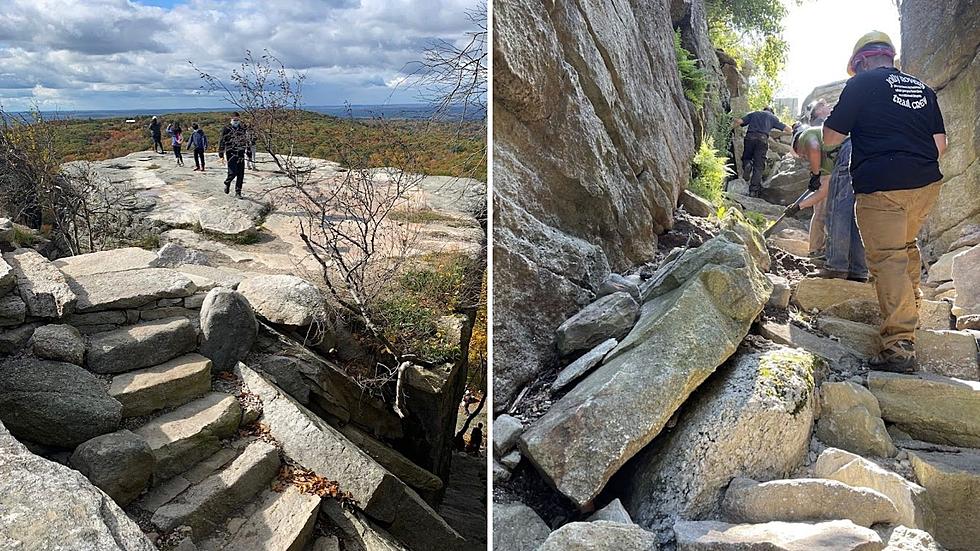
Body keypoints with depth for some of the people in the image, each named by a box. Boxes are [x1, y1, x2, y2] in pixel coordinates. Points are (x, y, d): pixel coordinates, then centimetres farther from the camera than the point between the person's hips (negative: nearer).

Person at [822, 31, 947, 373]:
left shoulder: (862, 83, 1)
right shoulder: (922, 89, 18)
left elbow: (831, 137, 0)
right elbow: (940, 143, 16)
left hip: (881, 187, -7)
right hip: (926, 185, 7)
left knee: (888, 258, -9)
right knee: (906, 244, 27)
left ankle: (899, 345, -16)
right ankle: (911, 309, 42)